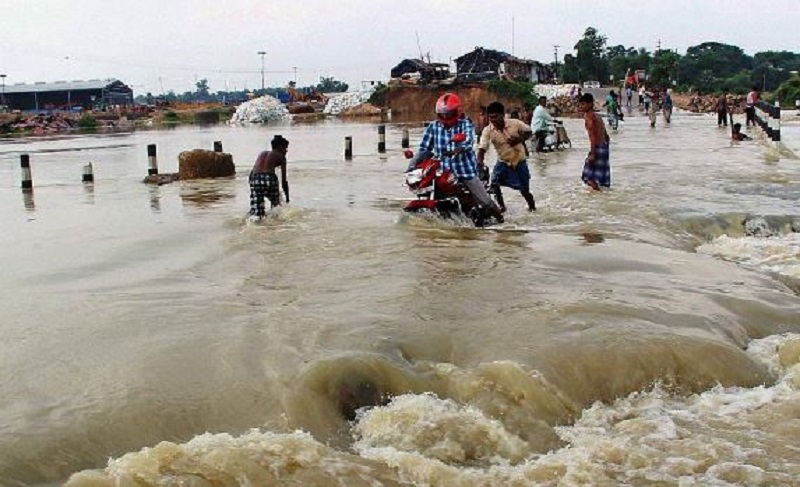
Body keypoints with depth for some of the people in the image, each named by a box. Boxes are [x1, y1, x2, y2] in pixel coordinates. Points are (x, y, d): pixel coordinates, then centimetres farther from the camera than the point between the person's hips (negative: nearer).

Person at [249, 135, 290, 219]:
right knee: (276, 204, 17)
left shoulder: (262, 153, 31)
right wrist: (287, 199, 19)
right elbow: (284, 180, 14)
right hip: (268, 178, -4)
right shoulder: (281, 156, 17)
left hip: (254, 178, 4)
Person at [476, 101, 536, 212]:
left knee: (524, 190, 6)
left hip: (519, 161, -1)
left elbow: (529, 132, -4)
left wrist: (519, 139, -23)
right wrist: (479, 161, -45)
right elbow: (482, 148, -25)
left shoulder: (515, 123, -20)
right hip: (503, 161, 2)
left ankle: (532, 205, 36)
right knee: (494, 183, -12)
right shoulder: (488, 130, -18)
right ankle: (501, 205, 12)